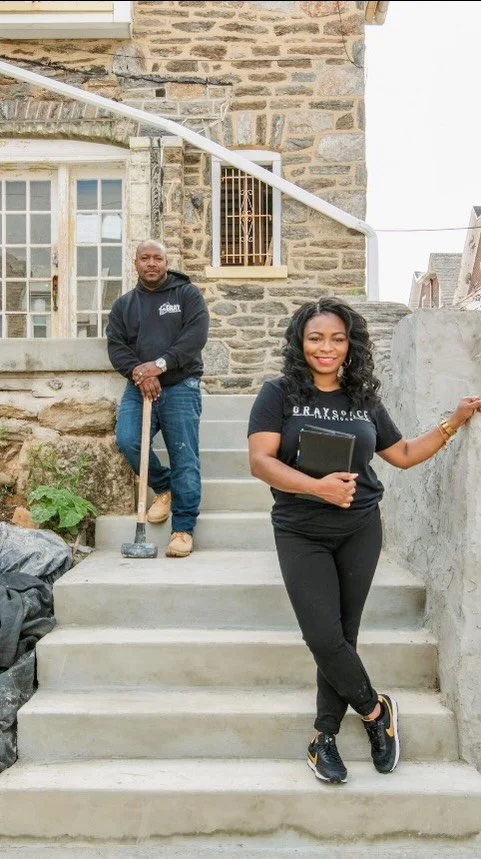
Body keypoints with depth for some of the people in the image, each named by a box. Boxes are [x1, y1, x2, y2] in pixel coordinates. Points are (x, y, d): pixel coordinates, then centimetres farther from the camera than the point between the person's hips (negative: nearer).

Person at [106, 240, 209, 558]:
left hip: (180, 387, -3)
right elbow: (116, 346, 6)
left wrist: (161, 364, -20)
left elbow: (197, 335, -9)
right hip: (139, 387, 3)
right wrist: (138, 372, -15)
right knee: (127, 441, -19)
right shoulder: (123, 304, 16)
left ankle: (184, 528, 4)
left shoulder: (187, 294, 5)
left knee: (185, 459, -6)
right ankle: (163, 487, 10)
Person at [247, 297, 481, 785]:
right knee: (324, 639, -7)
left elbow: (404, 455, 18)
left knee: (342, 636, 6)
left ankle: (324, 737, 24)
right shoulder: (279, 394, -4)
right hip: (302, 534, -3)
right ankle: (376, 709, 20)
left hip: (360, 531, 3)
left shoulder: (364, 400, 7)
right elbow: (260, 461, -14)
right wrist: (318, 487, -25)